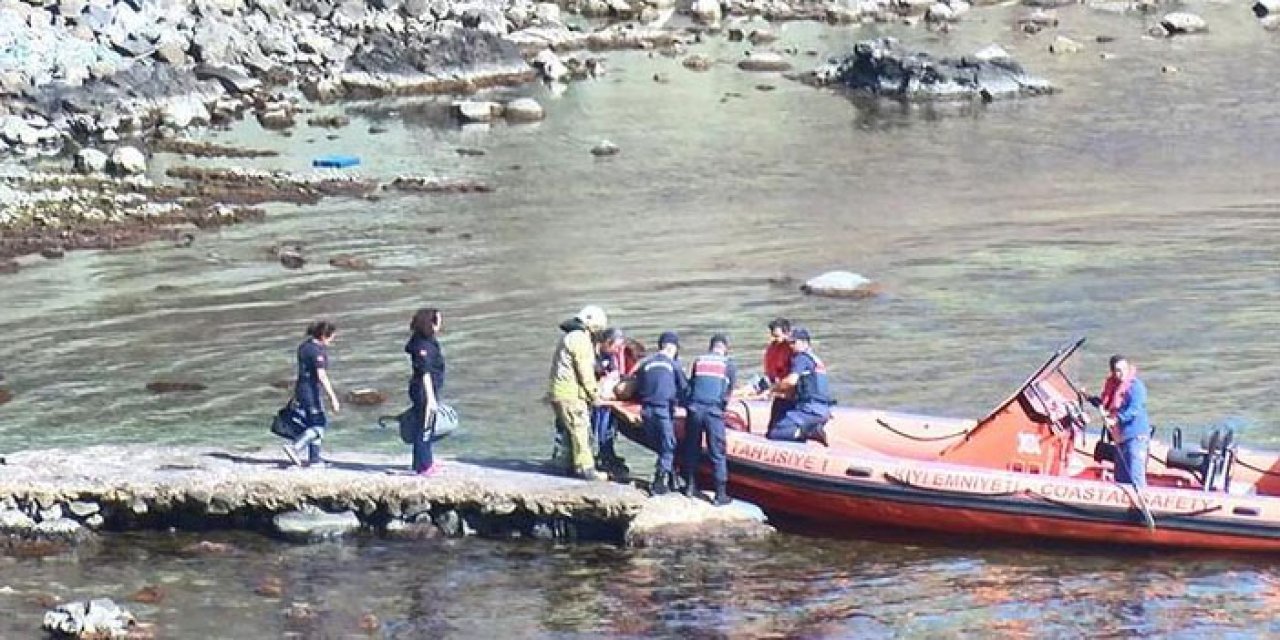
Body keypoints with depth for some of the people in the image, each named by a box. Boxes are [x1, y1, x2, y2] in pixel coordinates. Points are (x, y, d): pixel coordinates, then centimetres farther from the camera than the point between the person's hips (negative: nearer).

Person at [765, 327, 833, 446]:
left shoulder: (801, 357, -5)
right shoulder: (816, 359, 24)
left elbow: (791, 381, -19)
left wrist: (774, 389, -4)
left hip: (811, 409, -9)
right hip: (824, 411, 9)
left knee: (773, 433, -12)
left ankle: (806, 432, -23)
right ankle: (813, 430, -1)